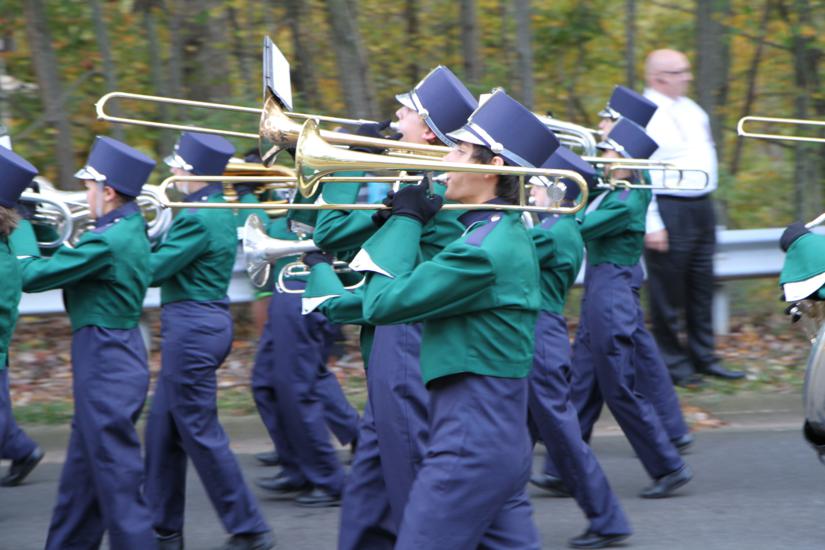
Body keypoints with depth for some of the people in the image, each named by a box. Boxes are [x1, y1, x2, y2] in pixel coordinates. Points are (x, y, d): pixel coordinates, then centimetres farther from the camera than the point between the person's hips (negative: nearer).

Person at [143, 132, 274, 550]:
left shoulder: (198, 219, -19)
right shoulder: (220, 211, 11)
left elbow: (152, 269, -19)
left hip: (191, 327, -10)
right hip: (206, 322, 10)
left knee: (199, 433, -3)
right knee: (163, 429, 16)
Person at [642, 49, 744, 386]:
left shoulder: (691, 110, 14)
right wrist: (652, 225, -21)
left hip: (701, 206, 8)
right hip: (667, 210, -8)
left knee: (701, 286, 12)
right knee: (668, 292, 0)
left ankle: (703, 358, 21)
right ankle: (673, 363, 9)